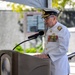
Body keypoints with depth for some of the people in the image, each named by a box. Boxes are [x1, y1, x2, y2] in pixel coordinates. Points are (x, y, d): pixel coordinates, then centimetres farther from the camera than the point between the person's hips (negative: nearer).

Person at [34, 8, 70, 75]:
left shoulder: (62, 30, -12)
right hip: (49, 65, 8)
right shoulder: (49, 30, 15)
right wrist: (42, 55, 6)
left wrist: (48, 56, -22)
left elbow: (63, 49, -20)